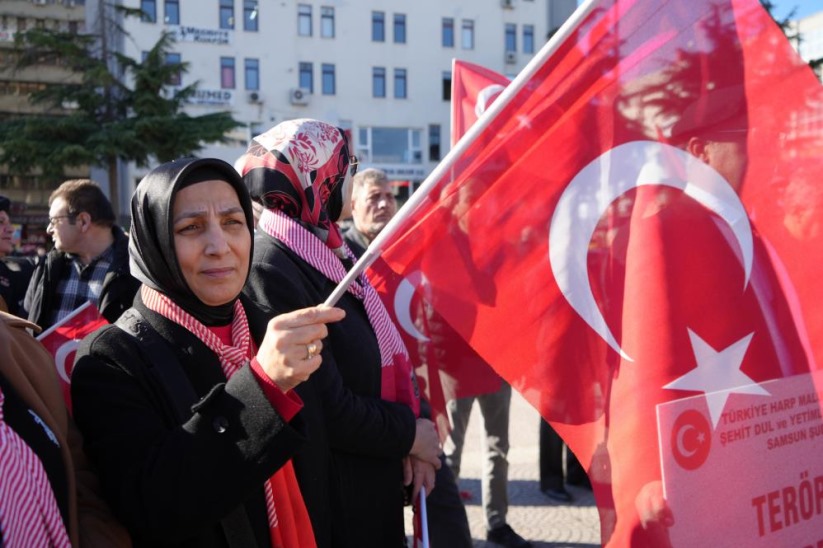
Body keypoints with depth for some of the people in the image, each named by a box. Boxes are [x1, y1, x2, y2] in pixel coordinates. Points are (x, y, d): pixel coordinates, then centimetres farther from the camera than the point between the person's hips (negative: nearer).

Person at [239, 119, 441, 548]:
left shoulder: (333, 253, 7)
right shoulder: (269, 268, -22)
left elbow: (384, 351, 10)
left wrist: (411, 427, -6)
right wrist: (409, 433, -10)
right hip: (327, 496, -8)